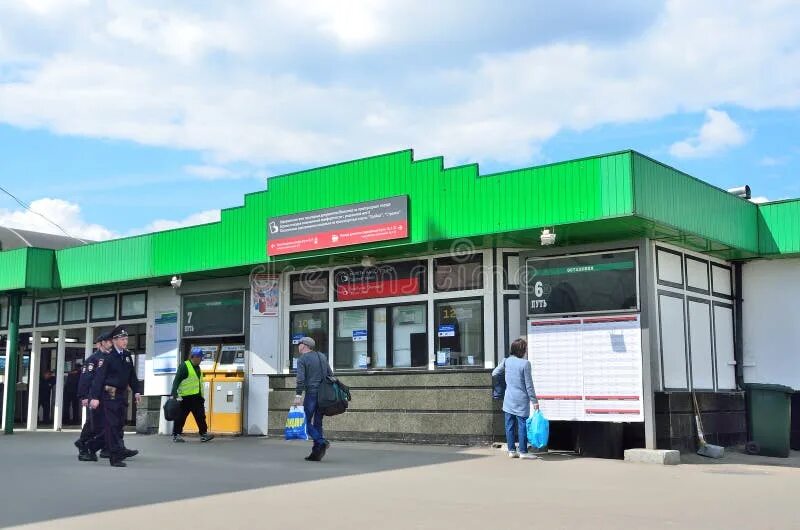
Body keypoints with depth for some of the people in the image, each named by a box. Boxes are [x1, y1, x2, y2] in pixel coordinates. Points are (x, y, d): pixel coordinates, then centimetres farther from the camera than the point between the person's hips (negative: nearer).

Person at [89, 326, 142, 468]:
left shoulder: (127, 355, 10)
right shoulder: (107, 357, -11)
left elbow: (132, 375, 18)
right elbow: (99, 377, -15)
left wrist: (136, 391, 12)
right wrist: (95, 397, -19)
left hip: (121, 395, 7)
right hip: (109, 394, -7)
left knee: (119, 424, 9)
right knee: (112, 425, -5)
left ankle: (119, 450, 14)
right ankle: (115, 456, -6)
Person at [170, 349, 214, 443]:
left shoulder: (197, 368, 16)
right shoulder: (184, 366, -10)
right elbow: (176, 381, -14)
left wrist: (201, 397, 21)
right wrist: (175, 394, -22)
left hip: (197, 397, 8)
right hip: (186, 397, -8)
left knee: (200, 416, 3)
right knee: (181, 417, 2)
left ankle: (203, 434, 4)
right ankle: (176, 435, 10)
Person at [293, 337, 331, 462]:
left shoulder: (302, 359, -3)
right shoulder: (322, 356, 16)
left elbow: (300, 379, -14)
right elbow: (330, 374, 16)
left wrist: (298, 396, -17)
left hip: (311, 393, -6)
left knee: (306, 421, 1)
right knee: (317, 422, 10)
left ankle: (322, 442, -18)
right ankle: (316, 453, 8)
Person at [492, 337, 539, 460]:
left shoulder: (507, 361, 1)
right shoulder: (525, 363, -14)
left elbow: (494, 373, 11)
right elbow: (529, 384, -12)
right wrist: (534, 400, -5)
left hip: (508, 399, 6)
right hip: (521, 400, -5)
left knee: (510, 425, 9)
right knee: (522, 425, 0)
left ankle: (511, 450, 15)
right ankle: (523, 452, 1)